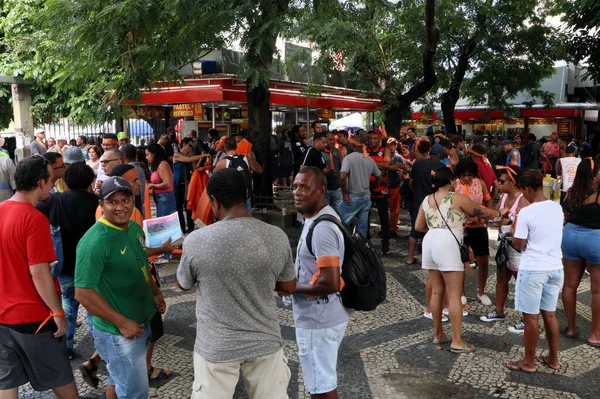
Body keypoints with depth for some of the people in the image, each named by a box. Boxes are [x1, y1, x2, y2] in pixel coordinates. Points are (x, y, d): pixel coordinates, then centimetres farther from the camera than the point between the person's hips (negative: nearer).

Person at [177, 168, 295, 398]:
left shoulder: (196, 241, -17)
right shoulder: (277, 237, -12)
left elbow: (183, 284, 3)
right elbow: (289, 287, 3)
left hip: (216, 346, -1)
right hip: (265, 341, 2)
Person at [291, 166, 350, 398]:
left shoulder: (321, 229, -25)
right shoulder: (319, 217, 7)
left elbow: (330, 284, -29)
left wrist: (290, 287, -18)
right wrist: (296, 280, 9)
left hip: (318, 320, -10)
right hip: (324, 315, 10)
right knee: (325, 379, 25)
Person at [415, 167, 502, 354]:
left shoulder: (426, 200, 16)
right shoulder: (457, 198, 1)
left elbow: (418, 227, 18)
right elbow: (480, 212, 11)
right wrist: (498, 213, 29)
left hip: (430, 242, 7)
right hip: (447, 244, -7)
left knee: (436, 292, 14)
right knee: (454, 294, -3)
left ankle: (438, 334, 23)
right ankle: (457, 341, -1)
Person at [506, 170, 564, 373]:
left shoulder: (526, 212, -18)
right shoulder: (557, 208, 2)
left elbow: (519, 245, -12)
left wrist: (515, 230, 6)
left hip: (532, 270, -7)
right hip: (555, 268, 7)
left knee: (531, 317, 5)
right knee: (550, 314, 17)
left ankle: (529, 362, 17)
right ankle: (553, 359, 29)